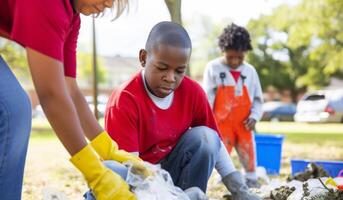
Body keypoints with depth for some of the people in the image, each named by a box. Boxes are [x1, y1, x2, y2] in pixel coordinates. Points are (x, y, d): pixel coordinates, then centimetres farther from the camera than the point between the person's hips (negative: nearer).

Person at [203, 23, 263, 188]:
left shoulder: (250, 71, 6)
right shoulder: (213, 68, -2)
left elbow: (257, 98, 11)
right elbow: (207, 98, -4)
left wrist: (254, 116, -5)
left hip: (243, 125, 3)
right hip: (221, 125, -3)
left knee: (248, 155, 7)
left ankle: (252, 183, 17)